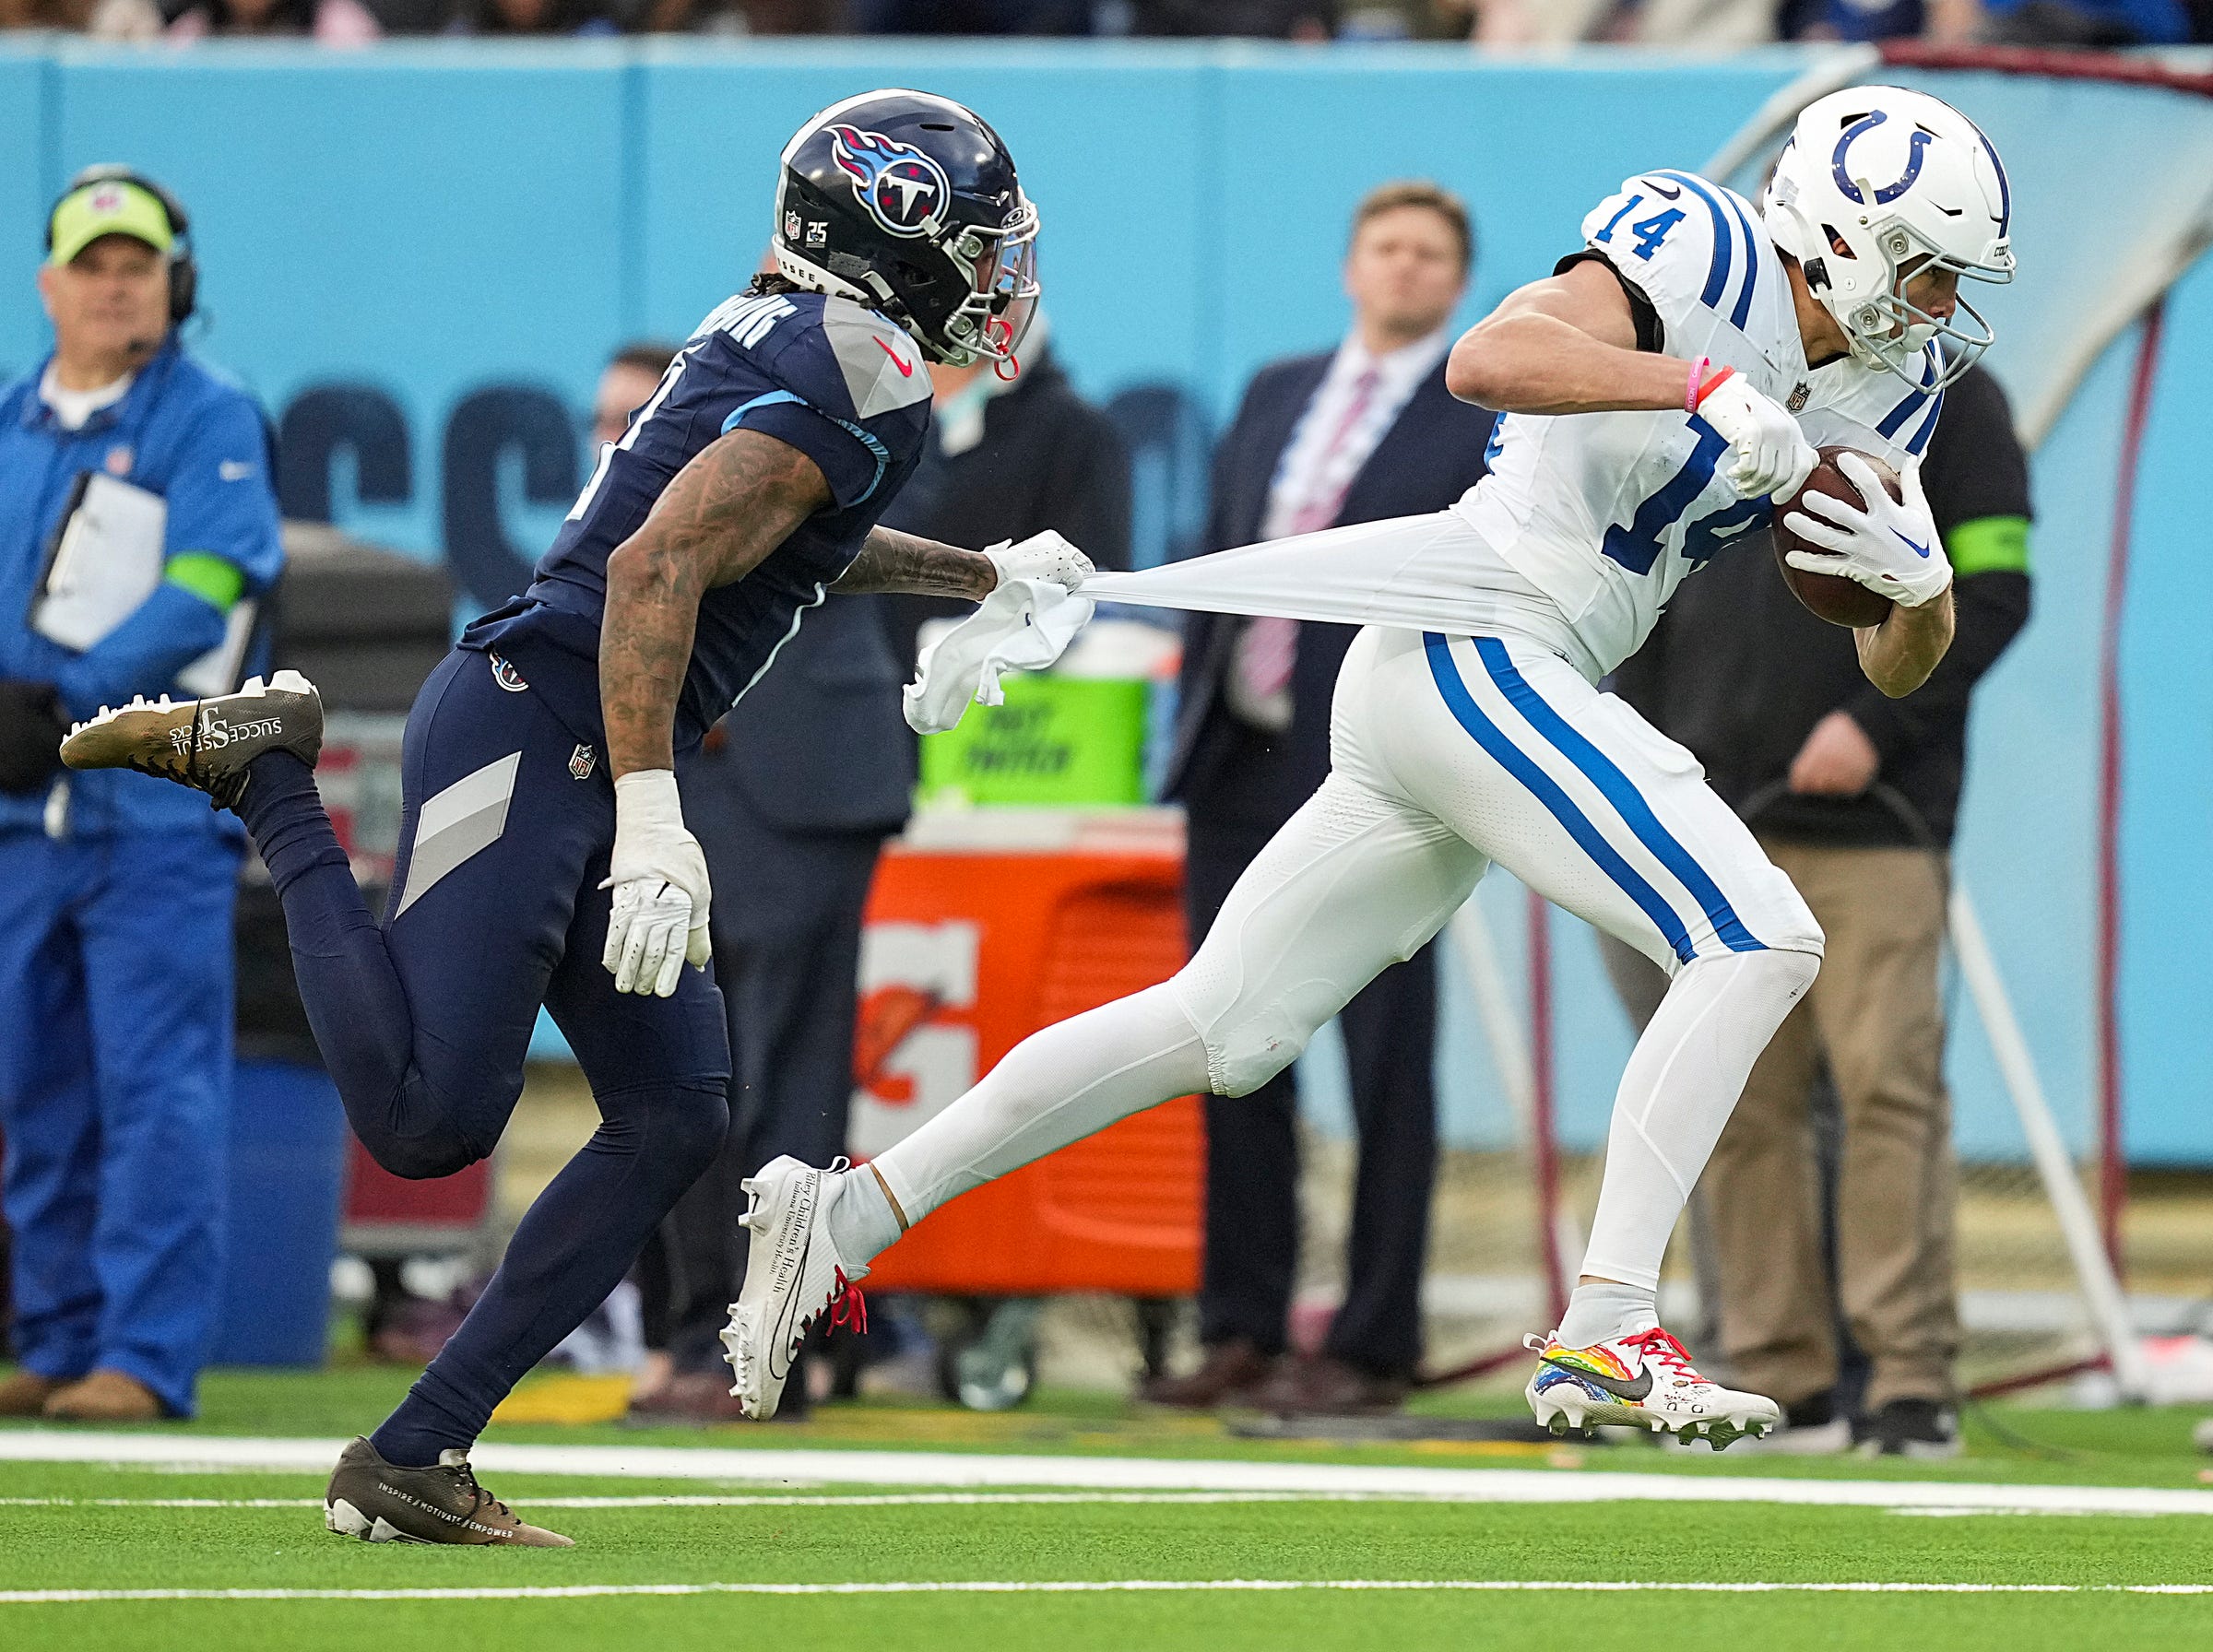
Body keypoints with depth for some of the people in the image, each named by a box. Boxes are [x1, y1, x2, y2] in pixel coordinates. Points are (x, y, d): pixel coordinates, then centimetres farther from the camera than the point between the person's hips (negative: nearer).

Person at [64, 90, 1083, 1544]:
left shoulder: (790, 336, 18)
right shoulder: (857, 375, -12)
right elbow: (656, 568, -23)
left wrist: (982, 576, 50)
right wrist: (651, 822, -28)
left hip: (576, 768, 11)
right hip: (531, 728, -11)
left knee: (675, 1119, 6)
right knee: (429, 1119, -19)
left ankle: (410, 1463, 4)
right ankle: (267, 773, -3)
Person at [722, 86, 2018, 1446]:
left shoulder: (1874, 392, 16)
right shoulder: (1704, 252, -9)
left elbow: (1899, 666, 17)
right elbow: (1490, 361, -25)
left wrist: (1915, 578, -5)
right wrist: (1705, 387, -33)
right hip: (1469, 646, -9)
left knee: (1223, 1029, 10)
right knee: (1760, 940, -17)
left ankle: (851, 1212, 15)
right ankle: (1607, 1332, -22)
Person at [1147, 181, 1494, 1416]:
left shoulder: (1490, 423, -2)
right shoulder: (1275, 398, 16)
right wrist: (1196, 724, 11)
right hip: (1243, 768, 6)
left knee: (1386, 1072, -1)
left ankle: (1373, 1348, 2)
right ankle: (1243, 1332, 14)